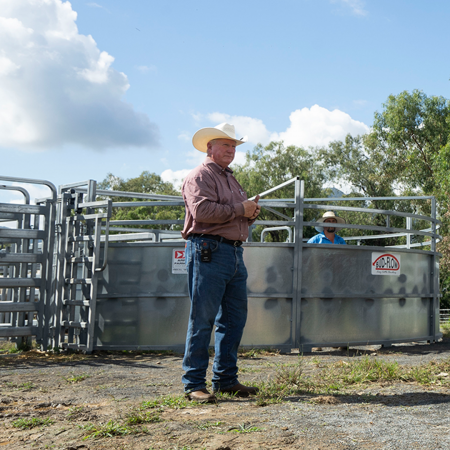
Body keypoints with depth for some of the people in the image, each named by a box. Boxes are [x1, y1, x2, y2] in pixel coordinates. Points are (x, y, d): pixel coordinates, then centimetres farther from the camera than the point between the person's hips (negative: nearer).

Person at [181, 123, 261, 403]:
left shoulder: (232, 180, 26)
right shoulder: (200, 176, -3)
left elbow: (241, 218, 28)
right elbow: (202, 210, -20)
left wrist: (252, 213, 5)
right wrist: (239, 209, -12)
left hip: (235, 253, 9)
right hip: (208, 251, -9)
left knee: (235, 318, 9)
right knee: (202, 319, -7)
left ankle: (226, 379, 18)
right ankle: (194, 384, -1)